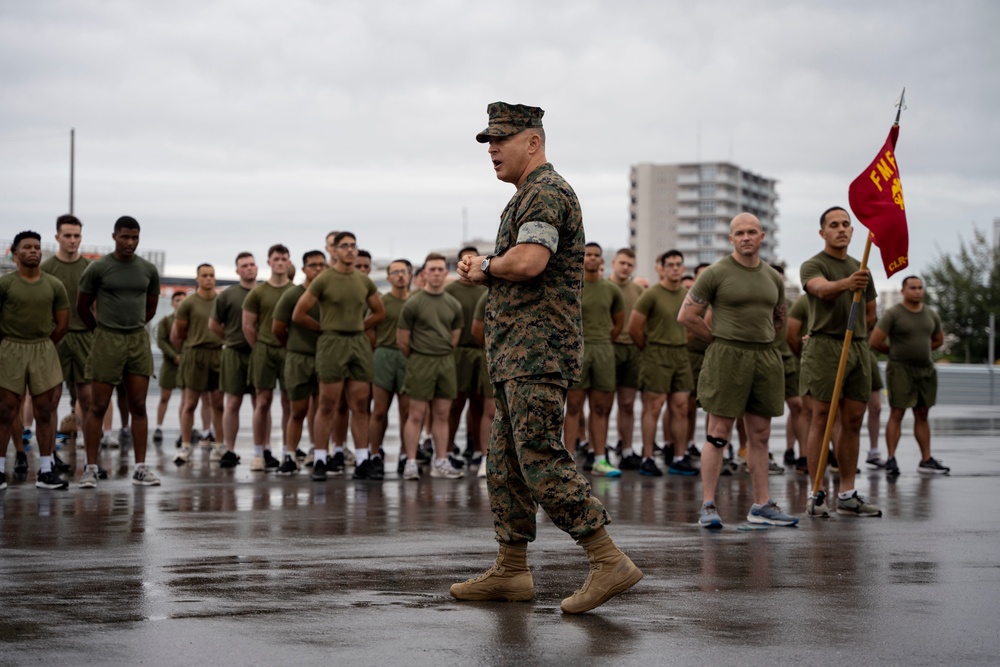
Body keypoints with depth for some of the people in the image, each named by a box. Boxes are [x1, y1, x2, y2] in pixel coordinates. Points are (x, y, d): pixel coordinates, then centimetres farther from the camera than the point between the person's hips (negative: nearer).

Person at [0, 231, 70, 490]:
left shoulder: (54, 285, 5)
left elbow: (63, 323, 10)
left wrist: (43, 346, 10)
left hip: (44, 351, 2)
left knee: (45, 412, 2)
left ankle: (45, 471, 7)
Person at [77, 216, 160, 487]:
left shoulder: (148, 270, 7)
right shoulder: (98, 268, -3)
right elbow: (83, 306, 6)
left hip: (139, 341, 3)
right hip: (107, 342, -3)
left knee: (138, 406, 2)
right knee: (98, 406, -3)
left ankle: (140, 469, 4)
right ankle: (91, 468, 1)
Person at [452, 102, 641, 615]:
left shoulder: (546, 192, -10)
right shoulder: (526, 197, 24)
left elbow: (529, 261, -26)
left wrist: (486, 266, -7)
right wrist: (482, 271, 6)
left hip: (538, 351, -11)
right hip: (518, 354, 11)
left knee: (540, 459, -15)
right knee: (505, 462, 12)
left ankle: (609, 561, -15)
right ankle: (511, 571, 17)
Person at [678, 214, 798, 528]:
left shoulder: (774, 278, 12)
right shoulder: (716, 273, -4)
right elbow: (686, 315, -3)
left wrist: (758, 337, 14)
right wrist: (721, 340, 1)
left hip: (765, 357, 5)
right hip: (726, 359, -5)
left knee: (760, 435, 9)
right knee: (719, 433, -5)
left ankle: (762, 505, 14)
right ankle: (708, 506, -3)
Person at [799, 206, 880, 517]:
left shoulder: (860, 269, 19)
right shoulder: (812, 265, -2)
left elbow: (870, 312, 29)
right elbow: (823, 290, -25)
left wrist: (851, 330, 13)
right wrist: (846, 283, -45)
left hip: (858, 348, 6)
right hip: (824, 349, -6)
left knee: (853, 421, 6)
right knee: (822, 419, -7)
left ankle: (847, 494, 12)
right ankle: (816, 494, -7)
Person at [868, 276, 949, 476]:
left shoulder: (931, 315, 9)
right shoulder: (893, 314, -8)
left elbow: (938, 340, 24)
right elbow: (875, 341, -11)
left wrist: (920, 351, 12)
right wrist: (896, 352, 3)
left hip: (926, 369, 6)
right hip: (901, 370, -6)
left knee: (922, 415, 9)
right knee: (896, 414, -7)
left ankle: (926, 460, 12)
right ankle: (891, 459, -7)